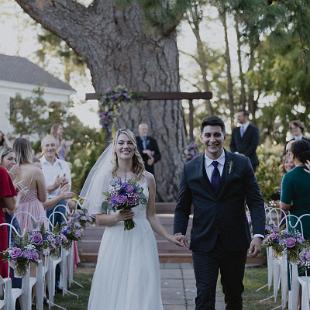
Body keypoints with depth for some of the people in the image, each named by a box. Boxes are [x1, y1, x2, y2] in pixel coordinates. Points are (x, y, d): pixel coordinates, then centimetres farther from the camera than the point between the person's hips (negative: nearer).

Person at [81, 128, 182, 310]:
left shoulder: (147, 178, 6)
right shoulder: (106, 177, 1)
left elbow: (151, 215, 13)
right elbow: (99, 218, 0)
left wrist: (169, 237, 7)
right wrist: (116, 217, -17)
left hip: (142, 242, 1)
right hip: (116, 243, -1)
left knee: (142, 293, -1)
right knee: (114, 293, 0)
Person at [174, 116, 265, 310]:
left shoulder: (242, 164, -1)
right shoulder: (190, 168, 2)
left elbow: (256, 201, -4)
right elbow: (182, 206, 6)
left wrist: (258, 235, -16)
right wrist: (179, 231, -12)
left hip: (235, 243, 1)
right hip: (204, 243, 0)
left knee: (234, 294, 15)